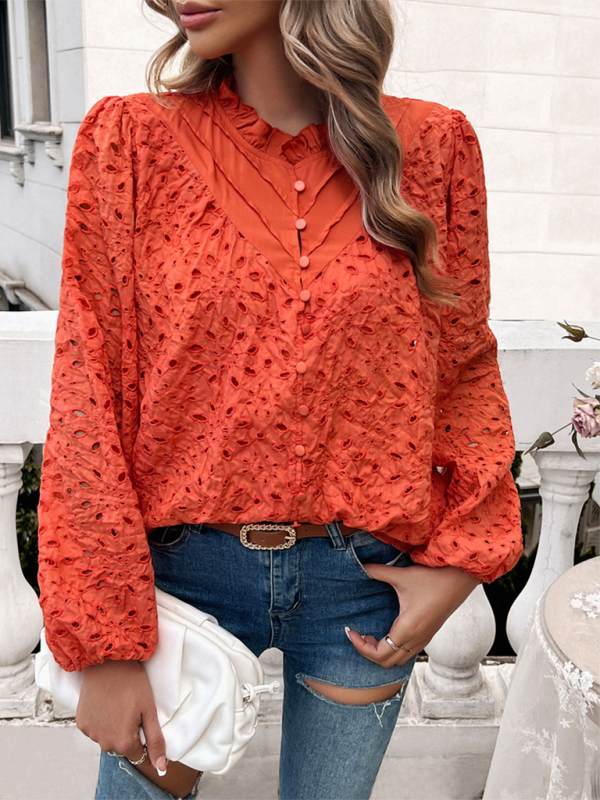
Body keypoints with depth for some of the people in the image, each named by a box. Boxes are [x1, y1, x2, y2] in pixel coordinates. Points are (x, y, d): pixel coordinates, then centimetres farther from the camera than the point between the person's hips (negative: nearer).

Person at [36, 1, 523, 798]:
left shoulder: (433, 145, -3)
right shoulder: (131, 140, -6)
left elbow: (468, 368, 5)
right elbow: (88, 397, -9)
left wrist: (463, 557, -4)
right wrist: (105, 643, -10)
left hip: (365, 577, 2)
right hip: (182, 562, 0)